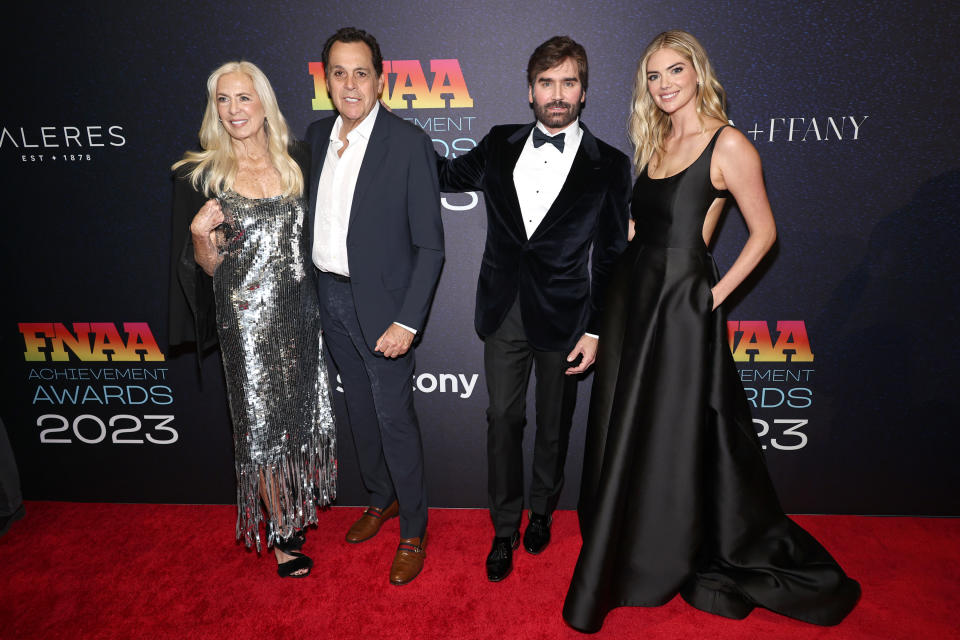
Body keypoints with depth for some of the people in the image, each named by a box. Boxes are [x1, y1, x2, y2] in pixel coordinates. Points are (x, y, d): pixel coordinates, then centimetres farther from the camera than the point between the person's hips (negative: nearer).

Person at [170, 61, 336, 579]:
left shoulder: (297, 161, 4)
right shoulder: (200, 176, -5)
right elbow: (208, 268, -4)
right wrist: (201, 237, -23)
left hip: (301, 312, 3)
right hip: (247, 319, -3)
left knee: (304, 413, 14)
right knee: (263, 424, 6)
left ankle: (299, 505, 41)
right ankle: (280, 528, 27)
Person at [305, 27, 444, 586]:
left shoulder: (409, 143, -14)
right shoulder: (318, 135, 6)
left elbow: (430, 246, -14)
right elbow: (313, 216, 14)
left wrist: (407, 322, -19)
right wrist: (310, 292, 9)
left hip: (382, 304, -6)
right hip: (330, 296, 6)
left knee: (394, 418, 2)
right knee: (360, 409, 19)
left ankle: (414, 531, 24)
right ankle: (382, 498, 43)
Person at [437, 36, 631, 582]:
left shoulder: (609, 165, -3)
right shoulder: (500, 146, 4)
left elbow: (612, 257, -3)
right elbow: (447, 176, 20)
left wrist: (597, 331, -7)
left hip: (564, 317, -1)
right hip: (504, 312, 2)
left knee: (554, 425, 14)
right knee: (504, 420, 8)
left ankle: (542, 512, 40)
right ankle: (505, 530, 26)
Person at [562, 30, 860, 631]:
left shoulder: (728, 144, -8)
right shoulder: (655, 141, 13)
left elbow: (763, 232, -6)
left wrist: (716, 294, -10)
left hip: (683, 304, -7)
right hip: (633, 293, 7)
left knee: (677, 433, 5)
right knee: (625, 431, 15)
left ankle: (674, 559, 28)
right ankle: (629, 551, 37)